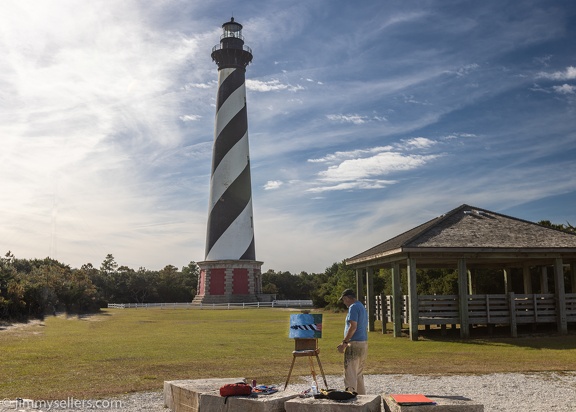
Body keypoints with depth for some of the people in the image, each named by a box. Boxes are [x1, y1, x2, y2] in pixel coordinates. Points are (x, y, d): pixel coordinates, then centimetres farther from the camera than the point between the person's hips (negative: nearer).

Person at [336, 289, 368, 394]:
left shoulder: (353, 307, -11)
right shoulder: (362, 307, 19)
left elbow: (353, 327, -21)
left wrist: (344, 342, -18)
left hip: (355, 344, -10)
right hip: (364, 343, 10)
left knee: (350, 374, -9)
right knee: (359, 374, 17)